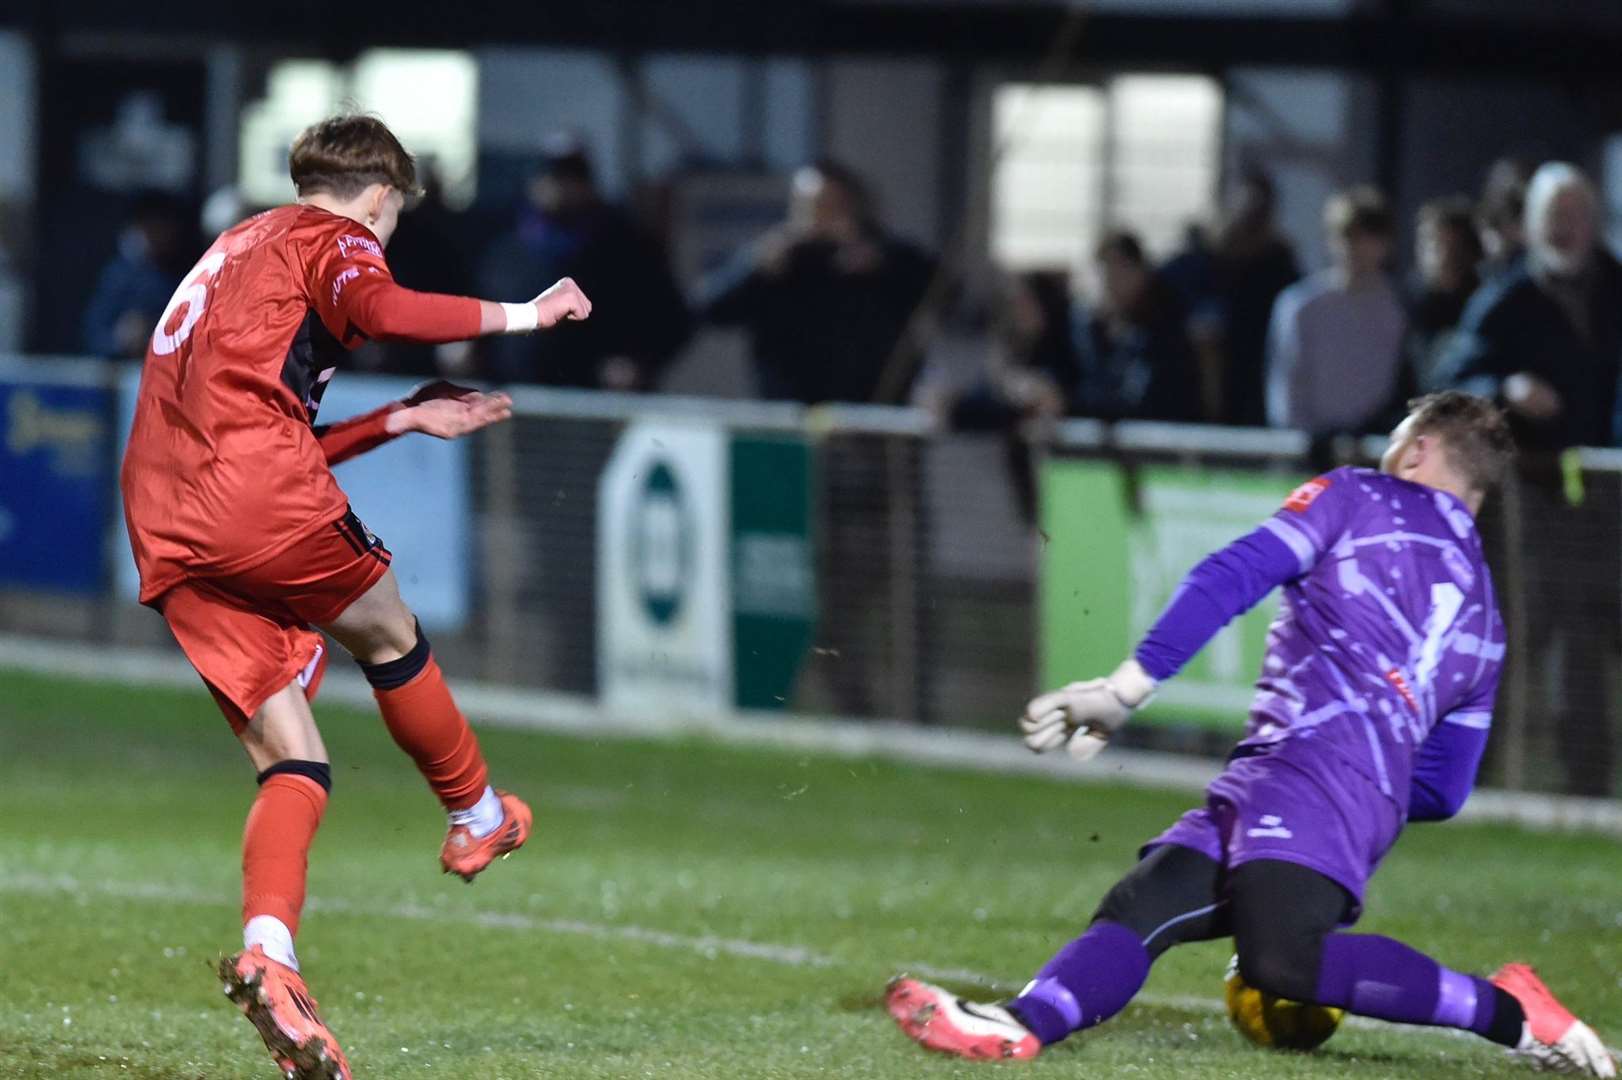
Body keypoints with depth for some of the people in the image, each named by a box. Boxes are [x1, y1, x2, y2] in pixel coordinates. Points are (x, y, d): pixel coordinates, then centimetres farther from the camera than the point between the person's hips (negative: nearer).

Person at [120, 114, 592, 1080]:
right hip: (262, 501, -8)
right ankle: (478, 817, 36)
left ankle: (269, 953, -18)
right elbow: (380, 311, -17)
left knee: (292, 763, 2)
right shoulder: (333, 238, 8)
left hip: (167, 538, 8)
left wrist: (406, 419, 38)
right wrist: (517, 316, -6)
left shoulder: (238, 253, 34)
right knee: (388, 636, 19)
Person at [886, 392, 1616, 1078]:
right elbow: (1443, 791, 30)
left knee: (1279, 959, -31)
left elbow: (1232, 580, 1)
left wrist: (1126, 687, -3)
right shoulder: (1482, 620, 33)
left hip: (1317, 758, -8)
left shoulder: (1358, 498, 16)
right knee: (1140, 907, -9)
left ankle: (1505, 1011, -22)